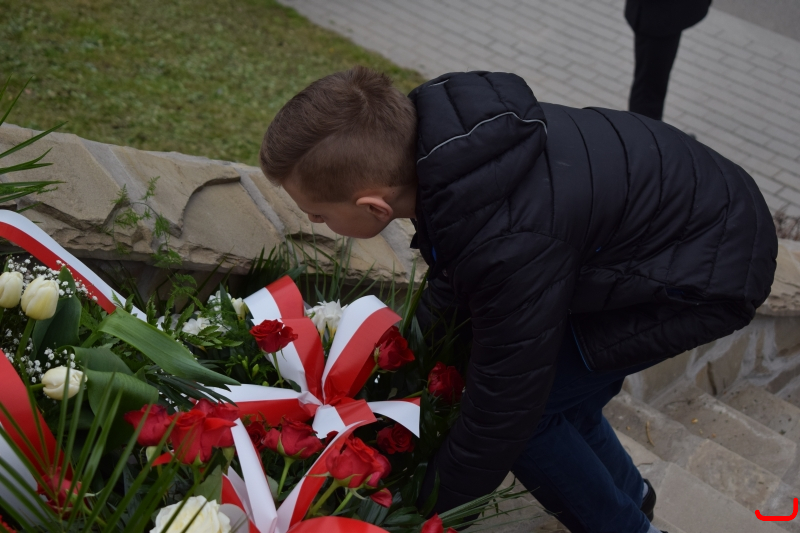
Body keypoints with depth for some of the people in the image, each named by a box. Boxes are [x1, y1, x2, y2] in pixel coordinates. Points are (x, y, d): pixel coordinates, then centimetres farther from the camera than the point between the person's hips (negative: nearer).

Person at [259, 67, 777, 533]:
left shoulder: (512, 252, -39)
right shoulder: (433, 130, -14)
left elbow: (499, 419, -25)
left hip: (713, 272, -8)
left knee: (523, 397, -11)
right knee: (547, 374, 14)